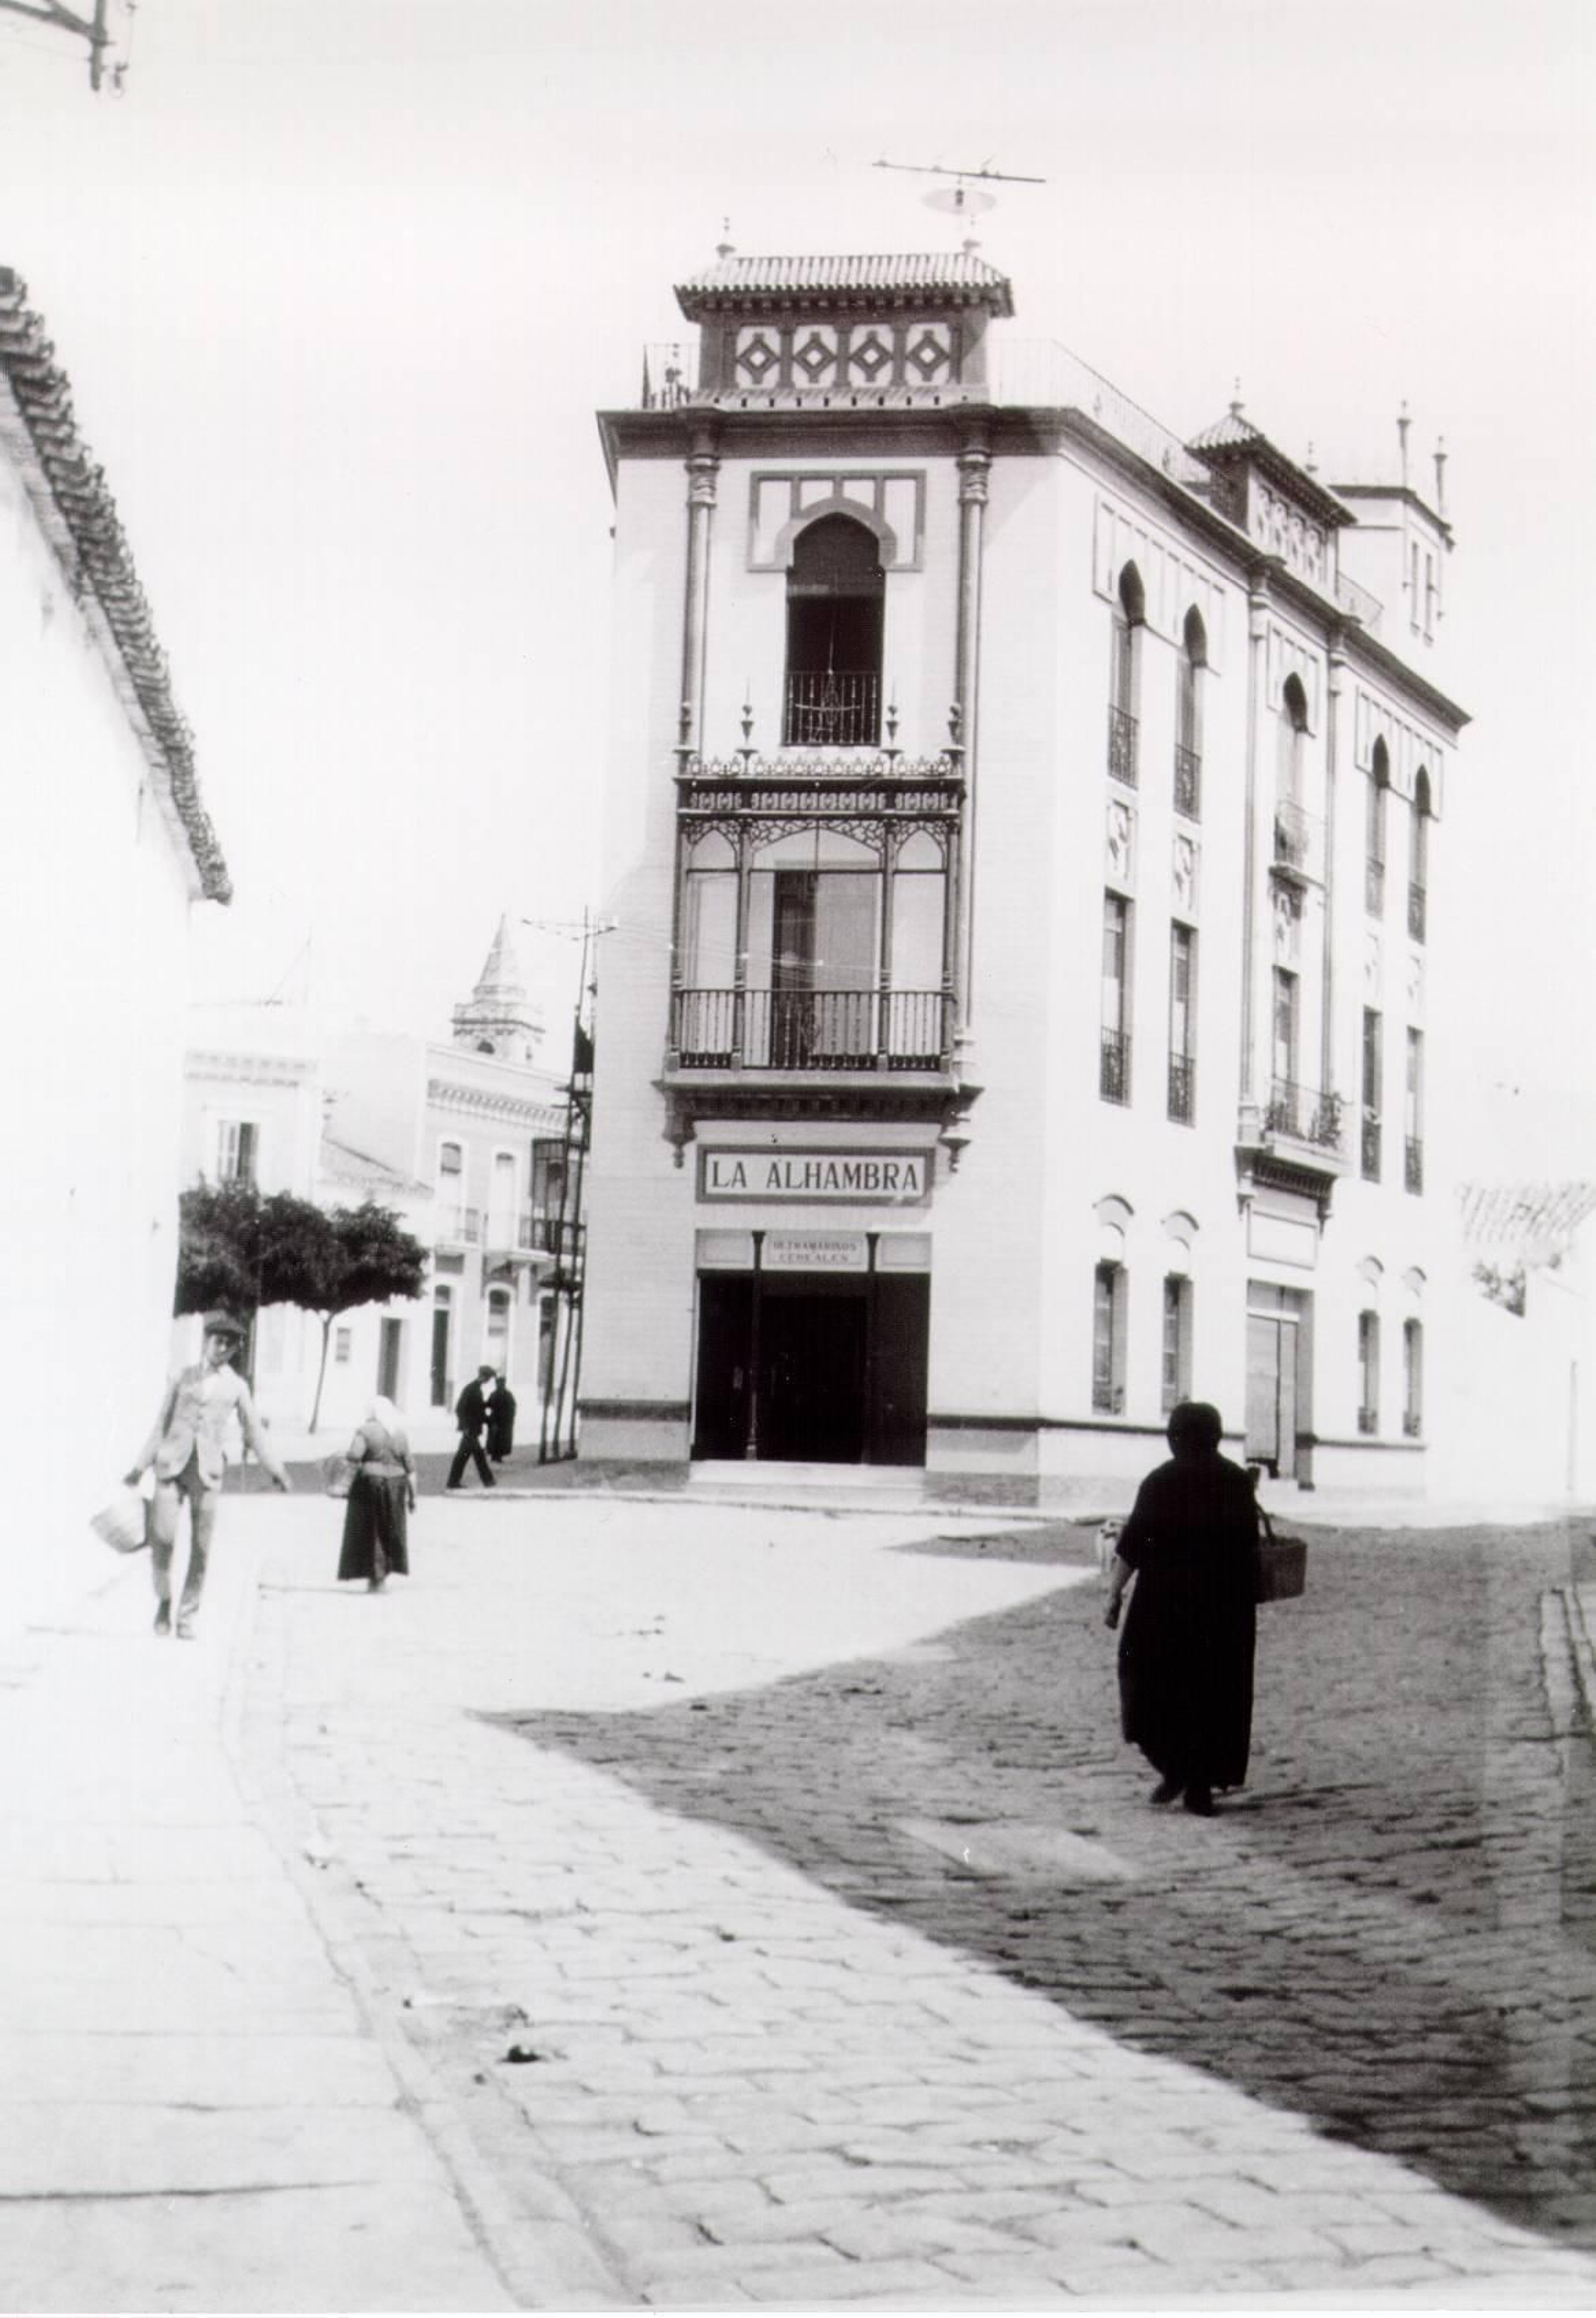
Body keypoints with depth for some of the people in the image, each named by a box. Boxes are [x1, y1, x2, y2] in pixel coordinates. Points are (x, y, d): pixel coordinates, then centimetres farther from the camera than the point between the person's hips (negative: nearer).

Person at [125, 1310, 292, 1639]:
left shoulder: (236, 1386, 8)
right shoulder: (183, 1377, 10)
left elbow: (254, 1432, 10)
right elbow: (161, 1424, 13)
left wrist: (276, 1470, 4)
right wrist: (140, 1467, 11)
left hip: (208, 1471, 0)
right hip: (171, 1464, 0)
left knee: (201, 1548, -1)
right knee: (161, 1538, -12)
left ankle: (186, 1617, 10)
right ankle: (163, 1599, 11)